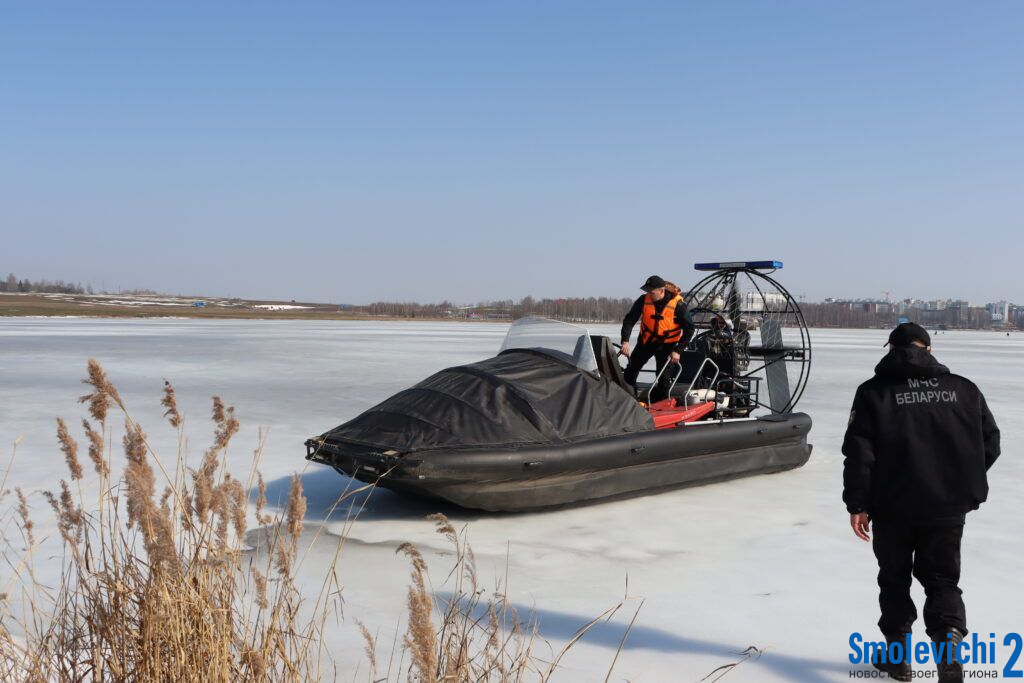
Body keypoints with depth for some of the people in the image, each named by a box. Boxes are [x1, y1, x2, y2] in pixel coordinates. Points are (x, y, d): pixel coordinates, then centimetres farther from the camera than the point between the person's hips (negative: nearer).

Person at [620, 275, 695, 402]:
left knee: (663, 378, -5)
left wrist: (677, 351, -19)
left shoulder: (678, 304, -23)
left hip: (667, 344, -3)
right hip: (646, 340, 3)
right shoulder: (644, 300, -17)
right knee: (630, 371, 7)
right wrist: (625, 341, -28)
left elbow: (689, 329, -14)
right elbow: (629, 320, -14)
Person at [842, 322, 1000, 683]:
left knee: (894, 579, 16)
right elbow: (990, 443, 7)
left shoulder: (874, 392, -6)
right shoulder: (964, 389, 3)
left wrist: (857, 504, -4)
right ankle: (949, 635, -12)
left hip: (893, 507, -1)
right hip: (949, 508, 2)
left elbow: (859, 452, -10)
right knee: (943, 580, 13)